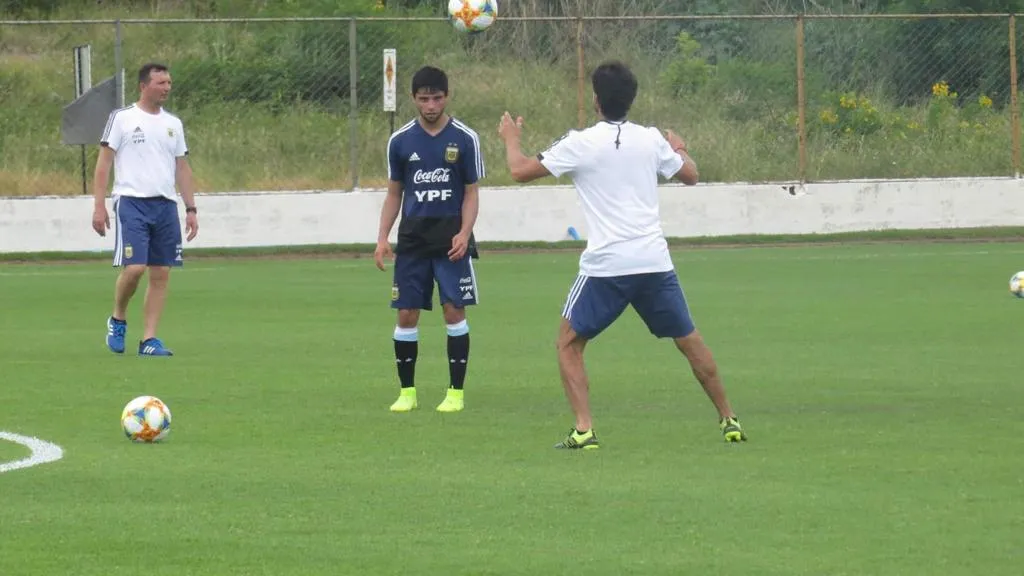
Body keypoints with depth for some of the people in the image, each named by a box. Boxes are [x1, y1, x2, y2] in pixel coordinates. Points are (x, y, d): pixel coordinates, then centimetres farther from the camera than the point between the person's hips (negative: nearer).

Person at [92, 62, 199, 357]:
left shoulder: (173, 124, 15)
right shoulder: (122, 119, 1)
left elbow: (182, 168, 19)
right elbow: (103, 163, 0)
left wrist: (191, 208, 11)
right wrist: (99, 207, -8)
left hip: (166, 205, 5)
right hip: (131, 201, -5)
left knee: (161, 273, 0)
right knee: (134, 267, -15)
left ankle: (149, 339, 4)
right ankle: (118, 320, 11)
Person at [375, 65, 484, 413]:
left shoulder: (465, 139, -2)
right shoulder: (400, 141, 5)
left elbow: (471, 192, 1)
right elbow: (394, 193, 13)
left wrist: (464, 233, -13)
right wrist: (382, 237, 3)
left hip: (451, 236, -2)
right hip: (413, 237, 2)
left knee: (454, 310, -7)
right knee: (406, 314, 0)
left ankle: (456, 391, 2)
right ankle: (407, 391, 12)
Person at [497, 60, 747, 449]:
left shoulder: (580, 143, -4)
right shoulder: (651, 140, 6)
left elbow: (521, 171, 1)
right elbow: (690, 175, 22)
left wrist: (511, 139, 21)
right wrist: (680, 149, 43)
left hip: (605, 265, -3)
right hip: (654, 262, 3)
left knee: (569, 344, 9)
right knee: (689, 341, 17)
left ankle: (583, 429, -6)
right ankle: (729, 420, 20)